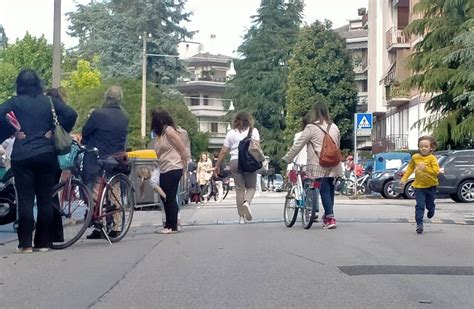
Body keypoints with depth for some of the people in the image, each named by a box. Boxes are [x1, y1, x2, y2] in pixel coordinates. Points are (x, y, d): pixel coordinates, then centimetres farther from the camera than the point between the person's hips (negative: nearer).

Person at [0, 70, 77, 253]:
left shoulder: (15, 102, 1)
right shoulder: (49, 101, 5)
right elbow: (71, 114, -6)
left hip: (22, 156, -2)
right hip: (47, 154, 2)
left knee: (25, 200, 1)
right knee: (45, 199, 7)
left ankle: (25, 244, 1)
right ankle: (43, 243, 10)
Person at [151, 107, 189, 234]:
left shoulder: (169, 131, -12)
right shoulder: (160, 133, 13)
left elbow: (182, 148, -12)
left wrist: (185, 164, -5)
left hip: (173, 169, -9)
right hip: (164, 170, 9)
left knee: (170, 197, -5)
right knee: (165, 198, 11)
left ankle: (172, 226, 1)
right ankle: (169, 225, 19)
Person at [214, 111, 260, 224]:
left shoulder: (231, 133, 9)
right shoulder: (253, 131, 7)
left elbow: (223, 152, 7)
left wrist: (217, 165, 14)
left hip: (235, 162, 1)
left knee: (239, 189, 6)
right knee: (251, 187, 10)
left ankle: (241, 216, 7)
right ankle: (247, 202, -22)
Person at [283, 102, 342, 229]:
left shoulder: (311, 128, -7)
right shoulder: (334, 127, 8)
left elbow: (297, 146, -4)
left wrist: (287, 159, 6)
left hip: (319, 166, -5)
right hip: (333, 166, 5)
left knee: (325, 191, -3)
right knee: (330, 190, 14)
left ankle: (330, 218, -9)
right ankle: (327, 216, 24)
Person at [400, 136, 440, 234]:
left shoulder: (432, 158, -11)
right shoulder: (415, 157, 0)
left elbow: (436, 171, -20)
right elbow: (410, 168, 15)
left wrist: (425, 168, -31)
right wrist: (404, 178, 10)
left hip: (431, 185, -1)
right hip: (419, 185, 1)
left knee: (429, 204, 14)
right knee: (420, 205, -5)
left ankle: (431, 210, 50)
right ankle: (419, 224, -3)